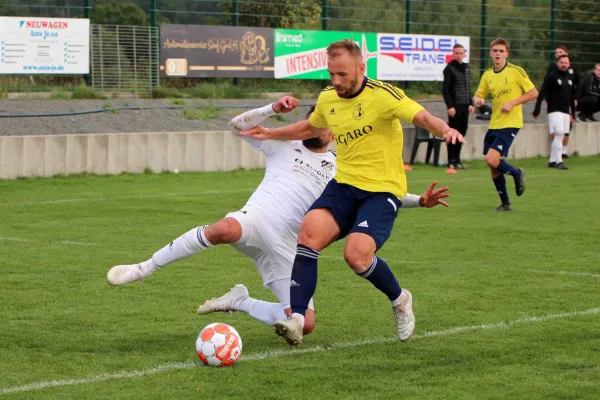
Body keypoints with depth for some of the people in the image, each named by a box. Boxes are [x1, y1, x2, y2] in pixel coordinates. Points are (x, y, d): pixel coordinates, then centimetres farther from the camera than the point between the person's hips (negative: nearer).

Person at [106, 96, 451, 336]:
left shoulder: (342, 169, 20)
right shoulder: (286, 146, 15)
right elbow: (238, 125, 11)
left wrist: (419, 201, 6)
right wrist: (274, 109, -1)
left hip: (287, 249, 4)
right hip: (258, 219, -4)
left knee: (305, 324, -9)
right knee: (224, 230, -42)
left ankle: (241, 303, 14)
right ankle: (144, 268, -29)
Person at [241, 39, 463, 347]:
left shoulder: (381, 95, -12)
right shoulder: (327, 100, 9)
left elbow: (422, 117, -24)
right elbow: (309, 128, 32)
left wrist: (445, 130, -44)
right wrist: (270, 134, 31)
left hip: (382, 190, -6)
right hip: (343, 185, 6)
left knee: (357, 255, -24)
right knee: (309, 232, -21)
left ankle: (399, 300, 8)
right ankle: (296, 320, -24)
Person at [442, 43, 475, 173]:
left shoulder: (466, 68, 14)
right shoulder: (450, 68, -7)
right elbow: (445, 89, -12)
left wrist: (471, 103, 14)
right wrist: (450, 106, -18)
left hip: (465, 106, 6)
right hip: (455, 106, -6)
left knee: (462, 132, 7)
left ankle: (457, 159, 16)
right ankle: (451, 161, -1)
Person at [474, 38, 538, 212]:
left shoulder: (516, 71, -7)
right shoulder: (487, 75, 9)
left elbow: (533, 93, -6)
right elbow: (479, 95, 17)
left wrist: (512, 103, -16)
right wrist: (478, 100, -8)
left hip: (510, 124, -6)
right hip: (494, 125, 6)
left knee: (492, 160, -19)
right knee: (494, 169, 6)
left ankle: (517, 174, 10)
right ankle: (505, 203, 22)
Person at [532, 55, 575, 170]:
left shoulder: (570, 78, 14)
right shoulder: (551, 76, -5)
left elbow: (572, 97, 21)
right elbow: (542, 94, -9)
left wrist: (573, 114, 20)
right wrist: (536, 111, -15)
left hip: (566, 112, 6)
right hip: (554, 111, -6)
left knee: (560, 137, 5)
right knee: (558, 135, -14)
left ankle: (552, 161, 11)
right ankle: (559, 161, -15)